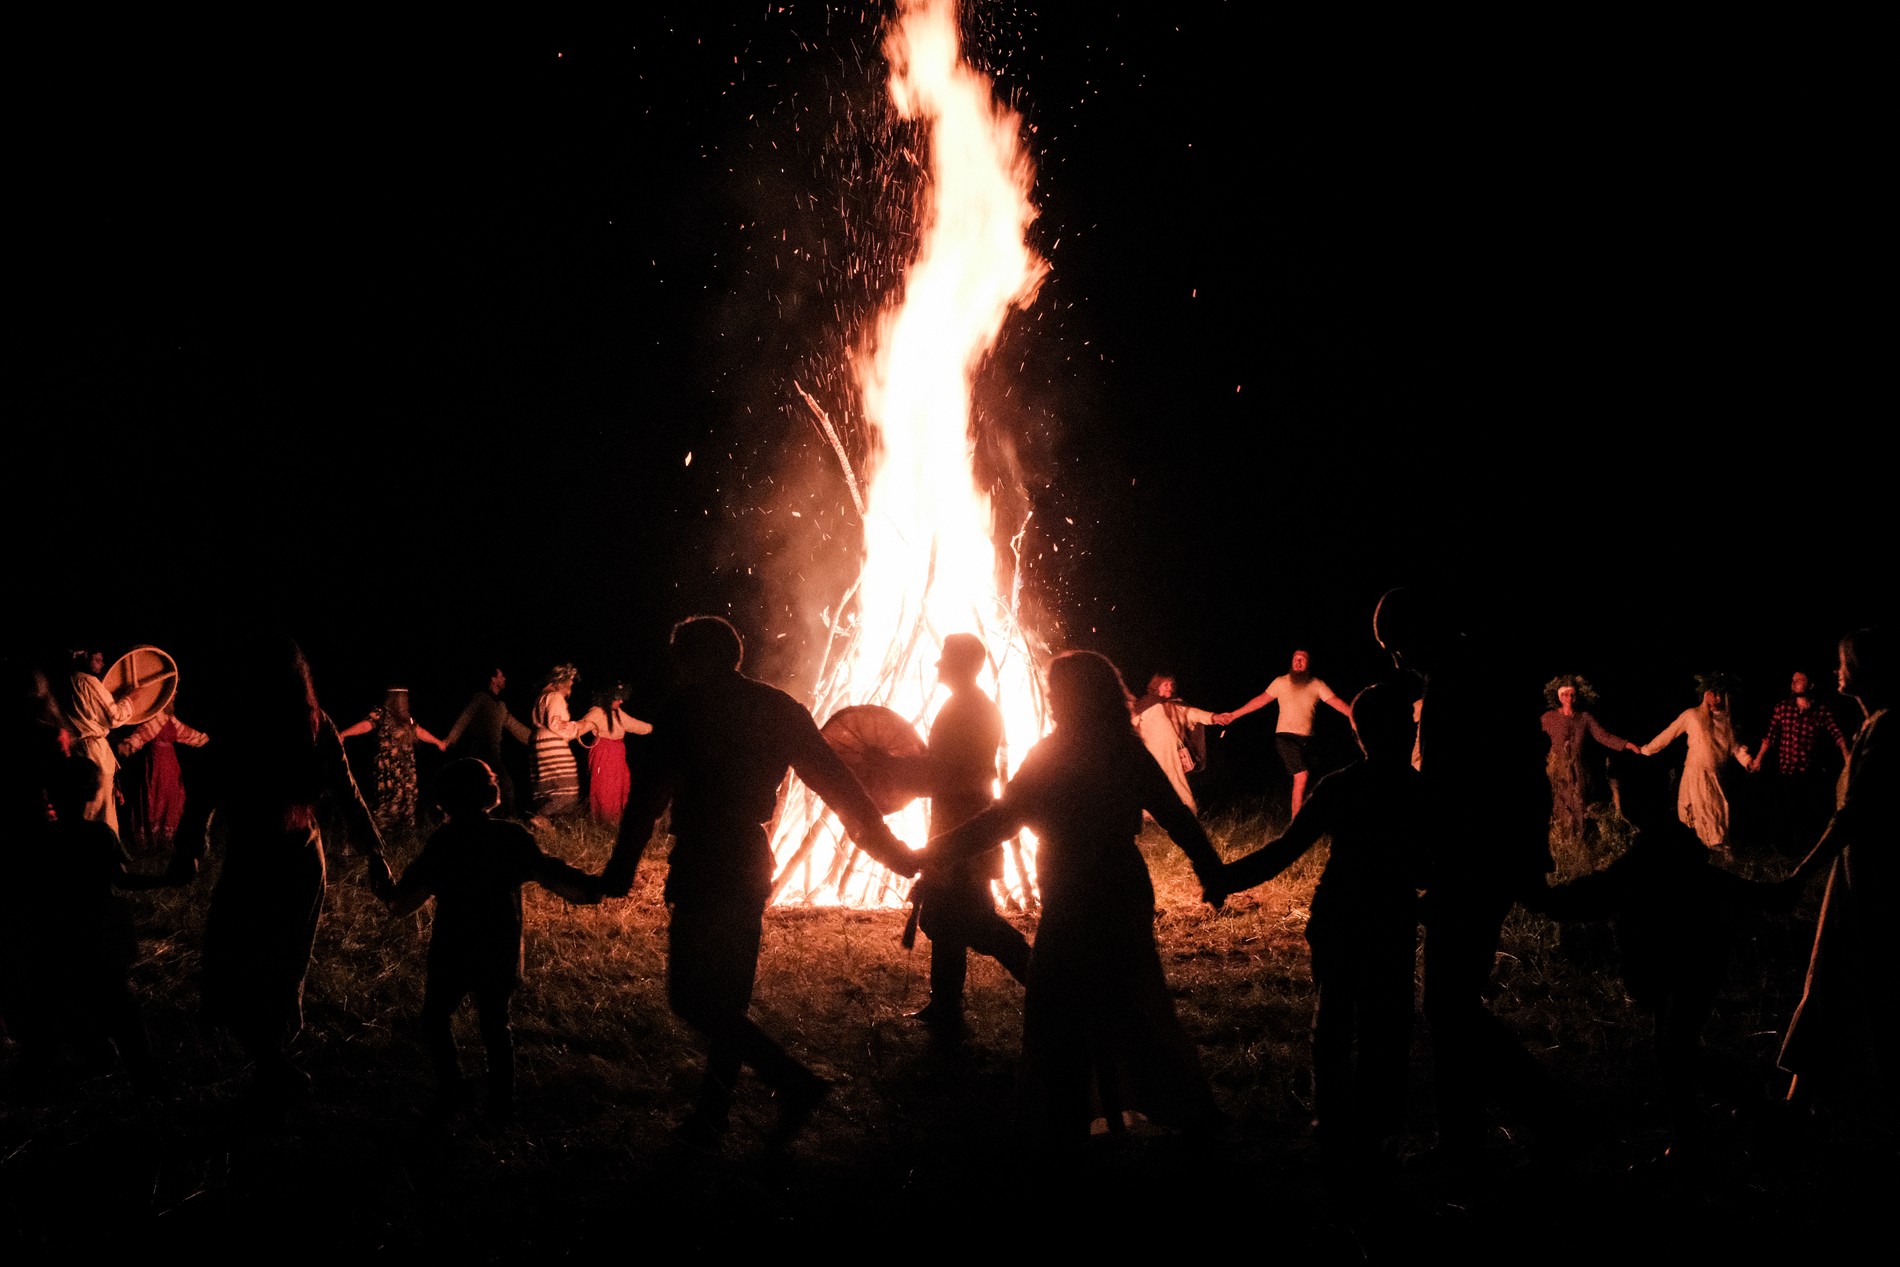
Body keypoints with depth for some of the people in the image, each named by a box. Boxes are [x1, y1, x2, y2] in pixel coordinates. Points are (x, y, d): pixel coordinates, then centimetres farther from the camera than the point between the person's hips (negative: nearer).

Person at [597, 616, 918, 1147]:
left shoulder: (686, 709, -6)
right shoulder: (779, 708, 9)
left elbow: (649, 794, -10)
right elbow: (838, 781, 7)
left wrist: (620, 870, -7)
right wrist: (887, 846, 12)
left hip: (702, 866, -7)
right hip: (751, 864, 7)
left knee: (692, 997, -3)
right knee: (728, 998, 15)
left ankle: (795, 1082, -10)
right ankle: (711, 1114, 19)